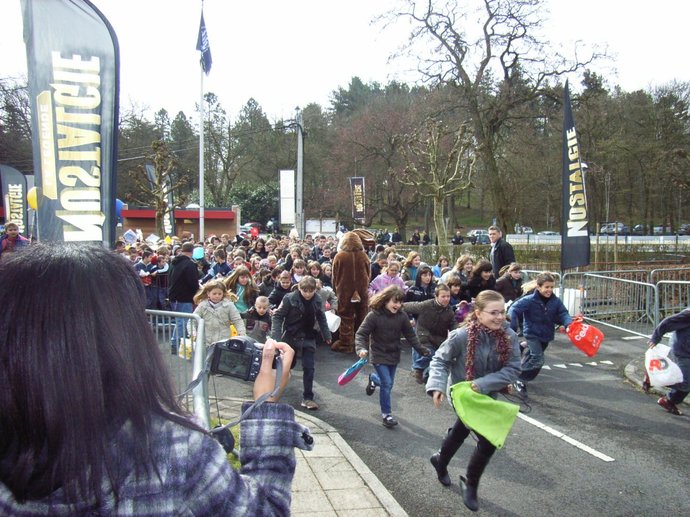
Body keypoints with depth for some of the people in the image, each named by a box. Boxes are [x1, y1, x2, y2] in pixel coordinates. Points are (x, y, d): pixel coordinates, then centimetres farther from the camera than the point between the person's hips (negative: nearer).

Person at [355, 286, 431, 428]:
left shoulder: (402, 316, -7)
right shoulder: (374, 315, -19)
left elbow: (410, 335, 4)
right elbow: (361, 334, -17)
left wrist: (422, 349, 0)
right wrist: (361, 349, -34)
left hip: (394, 355, 5)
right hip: (379, 355, -5)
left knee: (388, 383, 17)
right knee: (387, 384, -10)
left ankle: (373, 379, 52)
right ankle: (386, 414, 8)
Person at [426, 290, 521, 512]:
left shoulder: (509, 336, -19)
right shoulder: (462, 336, -28)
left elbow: (513, 369, -18)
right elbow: (440, 360, -16)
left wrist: (484, 384, -28)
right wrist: (437, 386, -30)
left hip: (487, 395, 5)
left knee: (461, 430, 28)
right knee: (489, 441, -9)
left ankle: (441, 460, 58)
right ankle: (470, 484, 19)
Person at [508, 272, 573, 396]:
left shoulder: (556, 301, -8)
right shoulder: (529, 300, -22)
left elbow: (563, 314, -11)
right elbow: (514, 309, -24)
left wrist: (569, 323, -33)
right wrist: (512, 328, -32)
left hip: (546, 335, 6)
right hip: (532, 334, -6)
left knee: (531, 358, 23)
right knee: (537, 360, -19)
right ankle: (520, 380, -2)